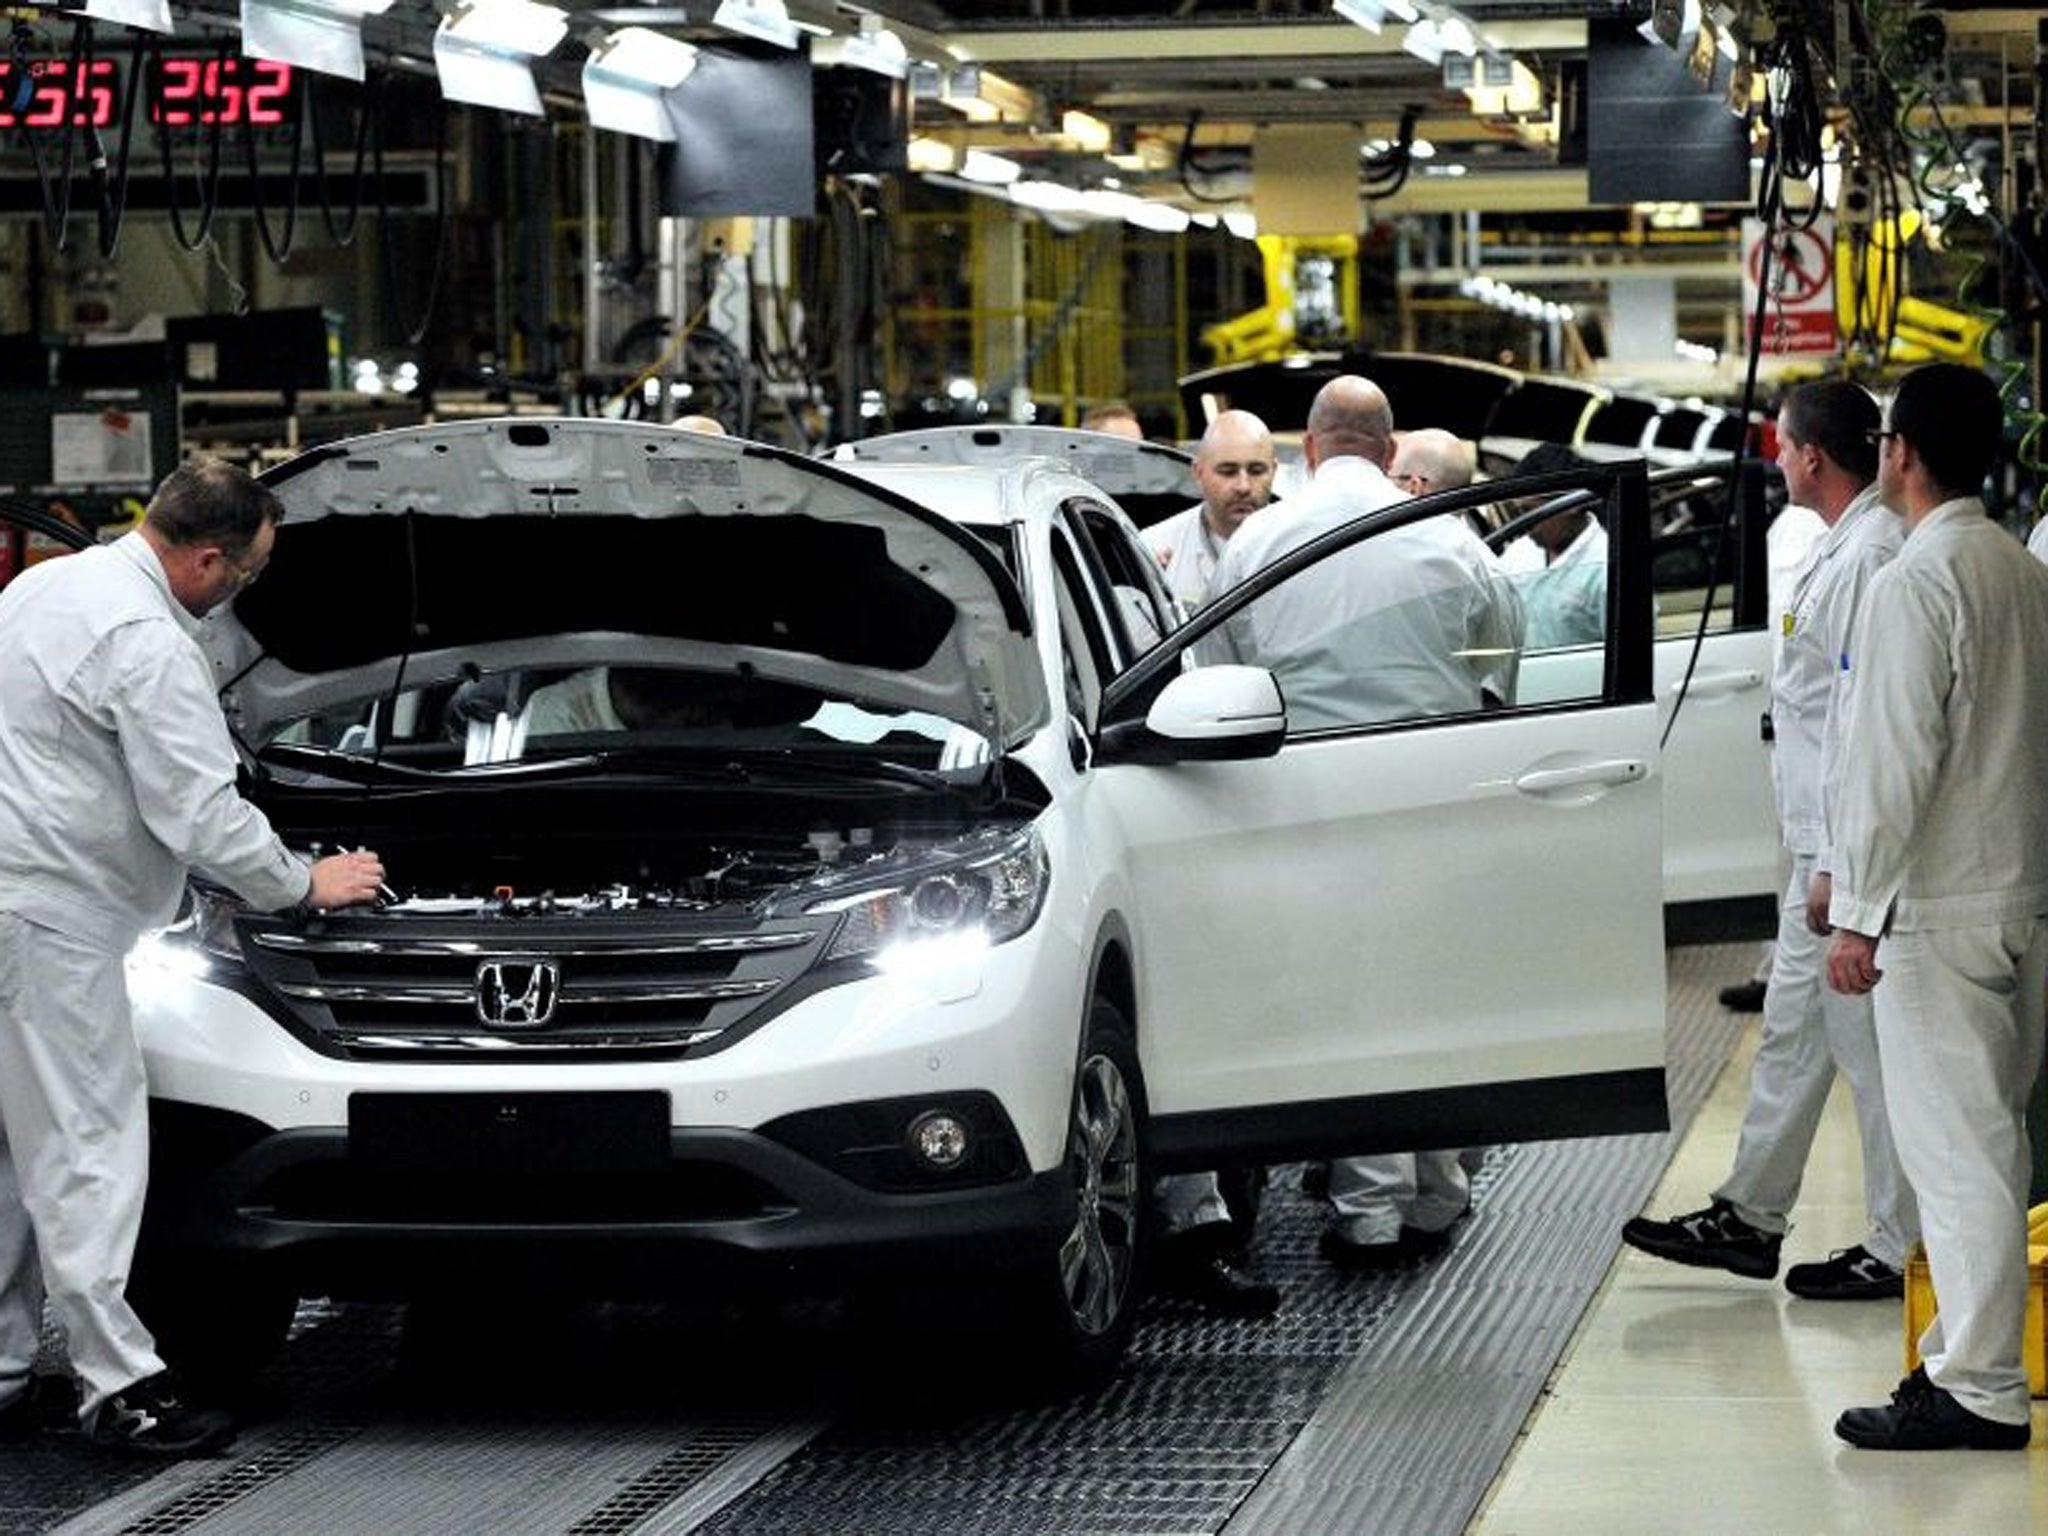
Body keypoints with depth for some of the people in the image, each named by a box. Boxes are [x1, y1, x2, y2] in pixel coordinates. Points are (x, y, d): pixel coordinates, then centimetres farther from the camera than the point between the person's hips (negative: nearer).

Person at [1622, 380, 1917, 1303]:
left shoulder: (1871, 558, -19)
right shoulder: (1837, 549, 13)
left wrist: (1839, 864, -23)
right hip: (1821, 844, 11)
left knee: (1869, 1043, -3)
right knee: (1793, 1028, 17)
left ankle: (1901, 1251, 5)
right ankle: (1749, 1218, 26)